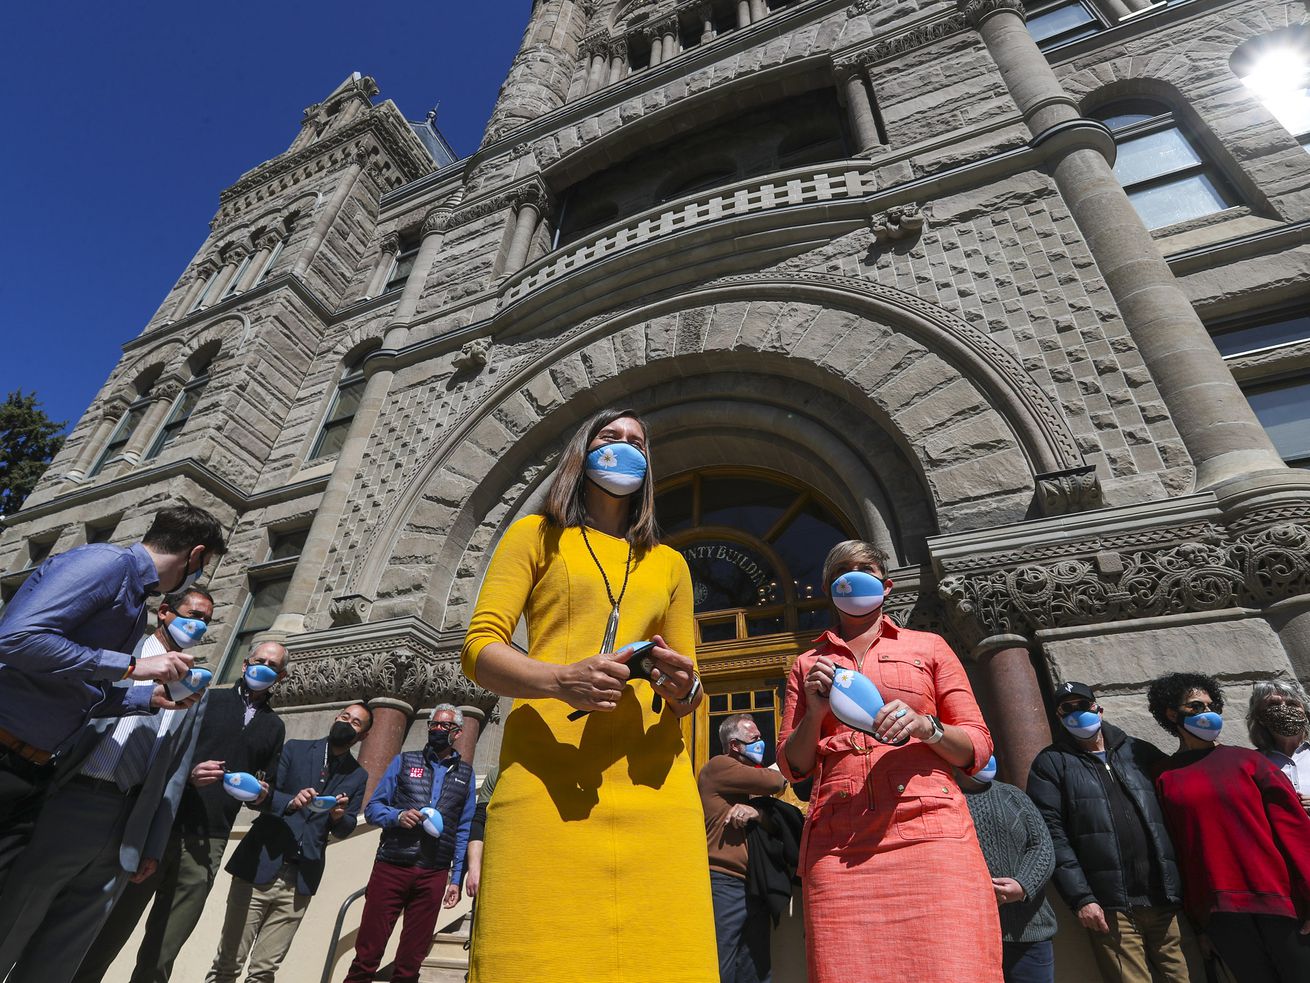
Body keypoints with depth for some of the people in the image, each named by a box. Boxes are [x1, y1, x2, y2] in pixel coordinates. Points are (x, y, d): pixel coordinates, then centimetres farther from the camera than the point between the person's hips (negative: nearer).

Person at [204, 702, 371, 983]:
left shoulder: (358, 776, 8)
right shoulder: (295, 749, 4)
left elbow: (345, 830, 7)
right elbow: (262, 793, -4)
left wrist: (339, 816, -15)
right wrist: (290, 802, -23)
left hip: (300, 882, 1)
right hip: (260, 867, -1)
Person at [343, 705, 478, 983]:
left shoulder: (465, 774, 9)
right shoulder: (404, 761, 7)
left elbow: (464, 830, 8)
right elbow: (372, 808, 5)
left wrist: (456, 879, 3)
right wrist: (398, 816, -15)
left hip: (433, 876, 1)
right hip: (390, 868, -1)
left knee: (411, 960, 10)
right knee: (367, 952, 1)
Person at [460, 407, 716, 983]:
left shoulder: (669, 563, 21)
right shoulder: (537, 535, 13)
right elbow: (478, 649, 2)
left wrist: (683, 689, -5)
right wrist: (560, 680, -18)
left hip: (651, 780, 3)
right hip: (546, 773, -2)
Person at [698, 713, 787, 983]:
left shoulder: (748, 779, 19)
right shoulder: (719, 766, -8)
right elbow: (770, 782, -17)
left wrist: (756, 812, -11)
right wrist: (781, 776, 7)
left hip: (753, 888, 8)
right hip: (723, 883, -8)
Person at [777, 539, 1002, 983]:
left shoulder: (928, 646, 14)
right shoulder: (807, 665, 17)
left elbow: (978, 747, 11)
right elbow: (791, 765, 14)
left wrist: (925, 726, -10)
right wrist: (815, 713, -4)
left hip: (928, 830, 0)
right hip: (837, 843, 1)